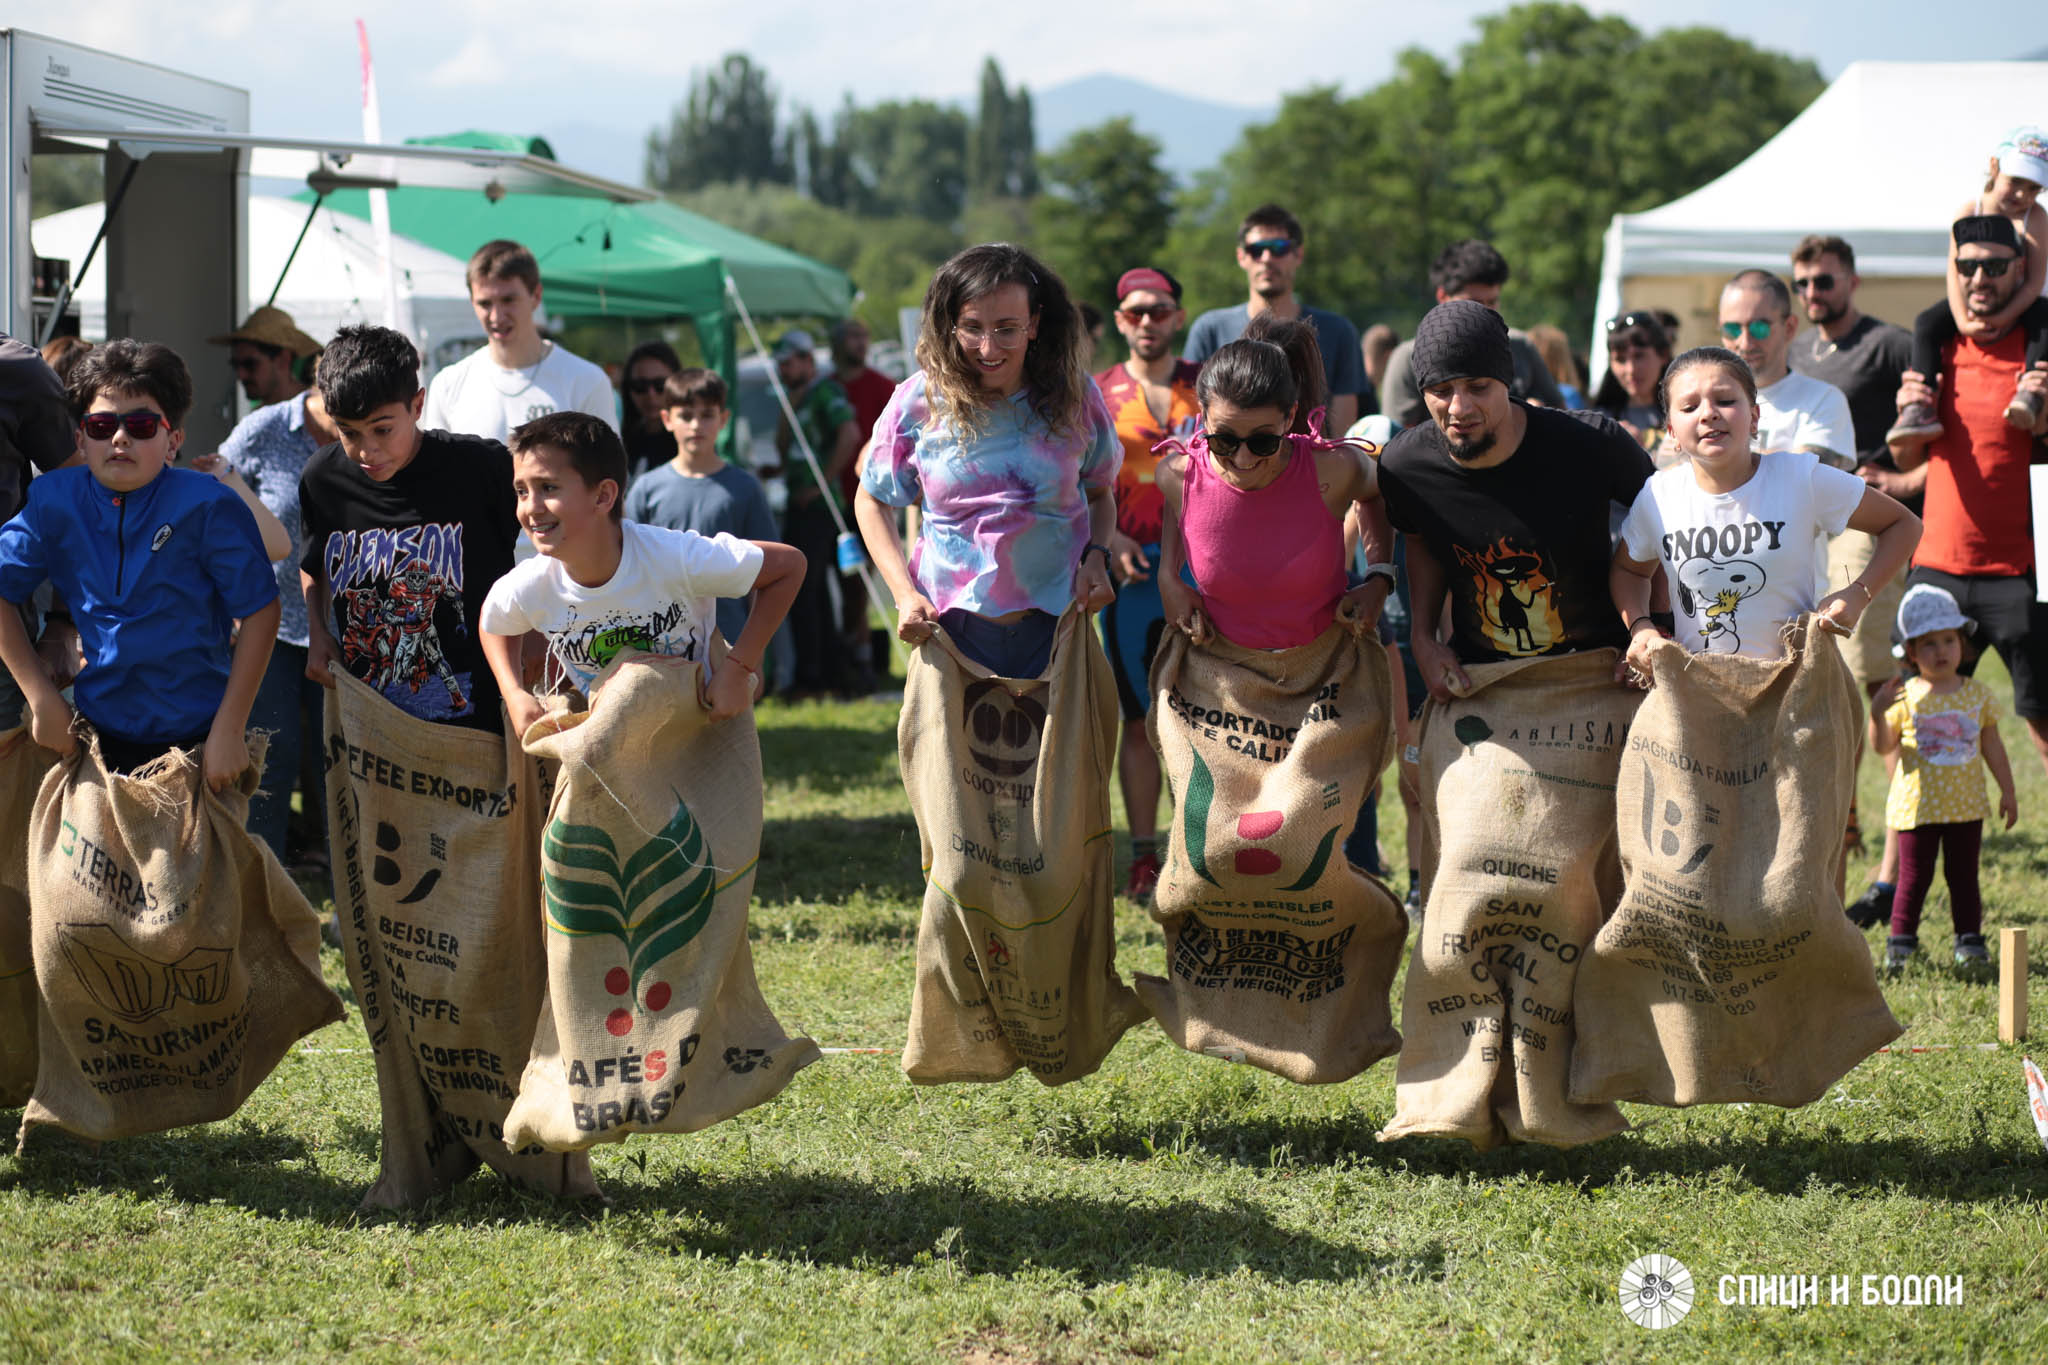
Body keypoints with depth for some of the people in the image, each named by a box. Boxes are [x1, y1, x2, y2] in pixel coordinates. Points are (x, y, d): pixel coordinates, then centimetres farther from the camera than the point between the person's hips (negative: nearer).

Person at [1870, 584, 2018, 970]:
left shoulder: (1977, 695, 4)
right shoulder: (1906, 696, -4)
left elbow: (1992, 747, 11)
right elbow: (1882, 746, -6)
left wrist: (2007, 791, 11)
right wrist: (1879, 713, -24)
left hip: (1966, 804, 2)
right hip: (1918, 804, -2)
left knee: (1964, 876, 8)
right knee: (1914, 876, 1)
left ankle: (1969, 939, 15)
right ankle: (1901, 941, 10)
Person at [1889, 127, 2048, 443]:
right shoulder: (1969, 211, -8)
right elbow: (1956, 268, -13)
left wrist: (2004, 317, -29)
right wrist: (1963, 320, -26)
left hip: (2017, 301, -2)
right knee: (1926, 324, -21)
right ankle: (1921, 407, -28)